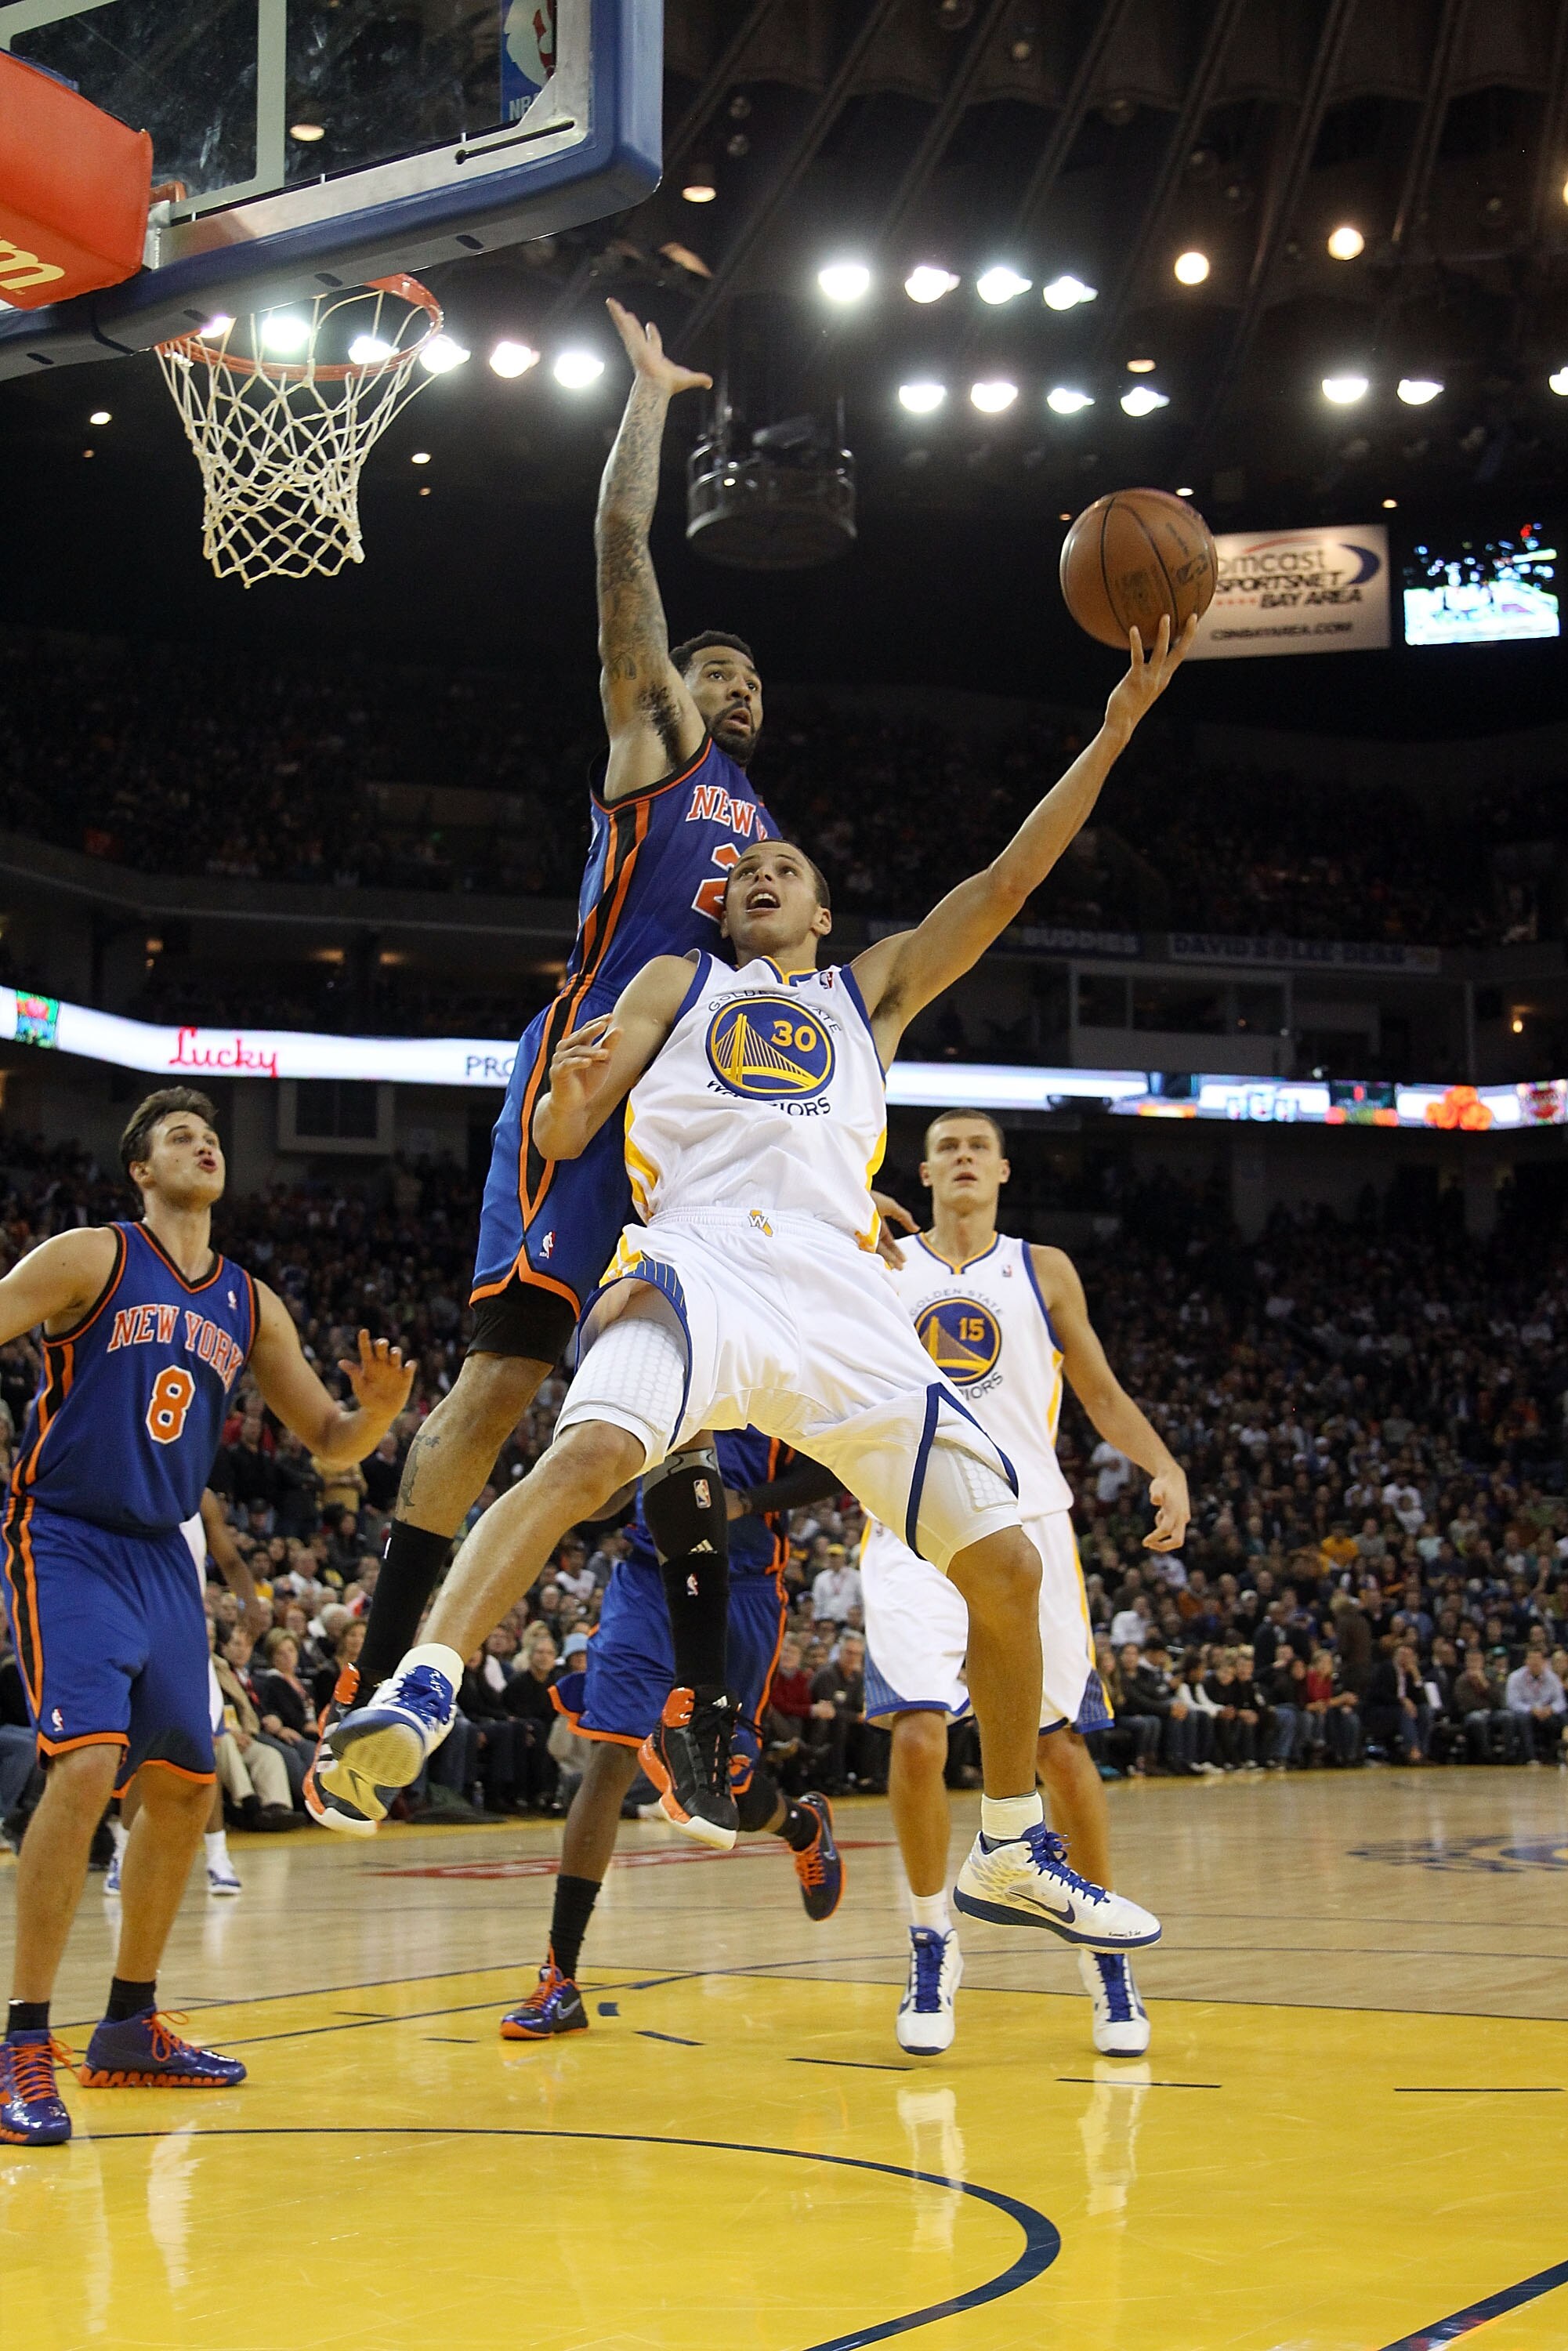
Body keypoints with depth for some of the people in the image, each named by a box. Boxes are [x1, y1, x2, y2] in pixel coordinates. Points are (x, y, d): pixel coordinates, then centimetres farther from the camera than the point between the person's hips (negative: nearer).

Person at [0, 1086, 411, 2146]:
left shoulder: (250, 1304, 10)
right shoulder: (91, 1259, -6)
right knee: (88, 1764, -23)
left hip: (160, 1554, 7)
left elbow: (328, 1441, 13)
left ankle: (130, 2027, 24)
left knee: (185, 1784, 9)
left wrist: (380, 1407, -9)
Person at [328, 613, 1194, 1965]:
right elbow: (562, 1142, 13)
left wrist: (1115, 727, 13)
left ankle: (1013, 1854, 16)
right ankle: (419, 1695, -45)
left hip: (841, 1295, 3)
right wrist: (572, 1084, -12)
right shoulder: (679, 984, 24)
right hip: (701, 1259, -3)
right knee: (589, 1451, -35)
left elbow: (1006, 883, 19)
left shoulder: (872, 992, 29)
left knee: (1005, 1561, 1)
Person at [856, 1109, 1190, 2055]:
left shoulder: (1044, 1270, 9)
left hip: (1025, 1526, 1)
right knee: (918, 1736, -16)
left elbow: (1101, 1392, 11)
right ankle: (934, 1945, 2)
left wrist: (1165, 1467, -8)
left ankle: (1106, 1950, 16)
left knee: (1061, 1746, 0)